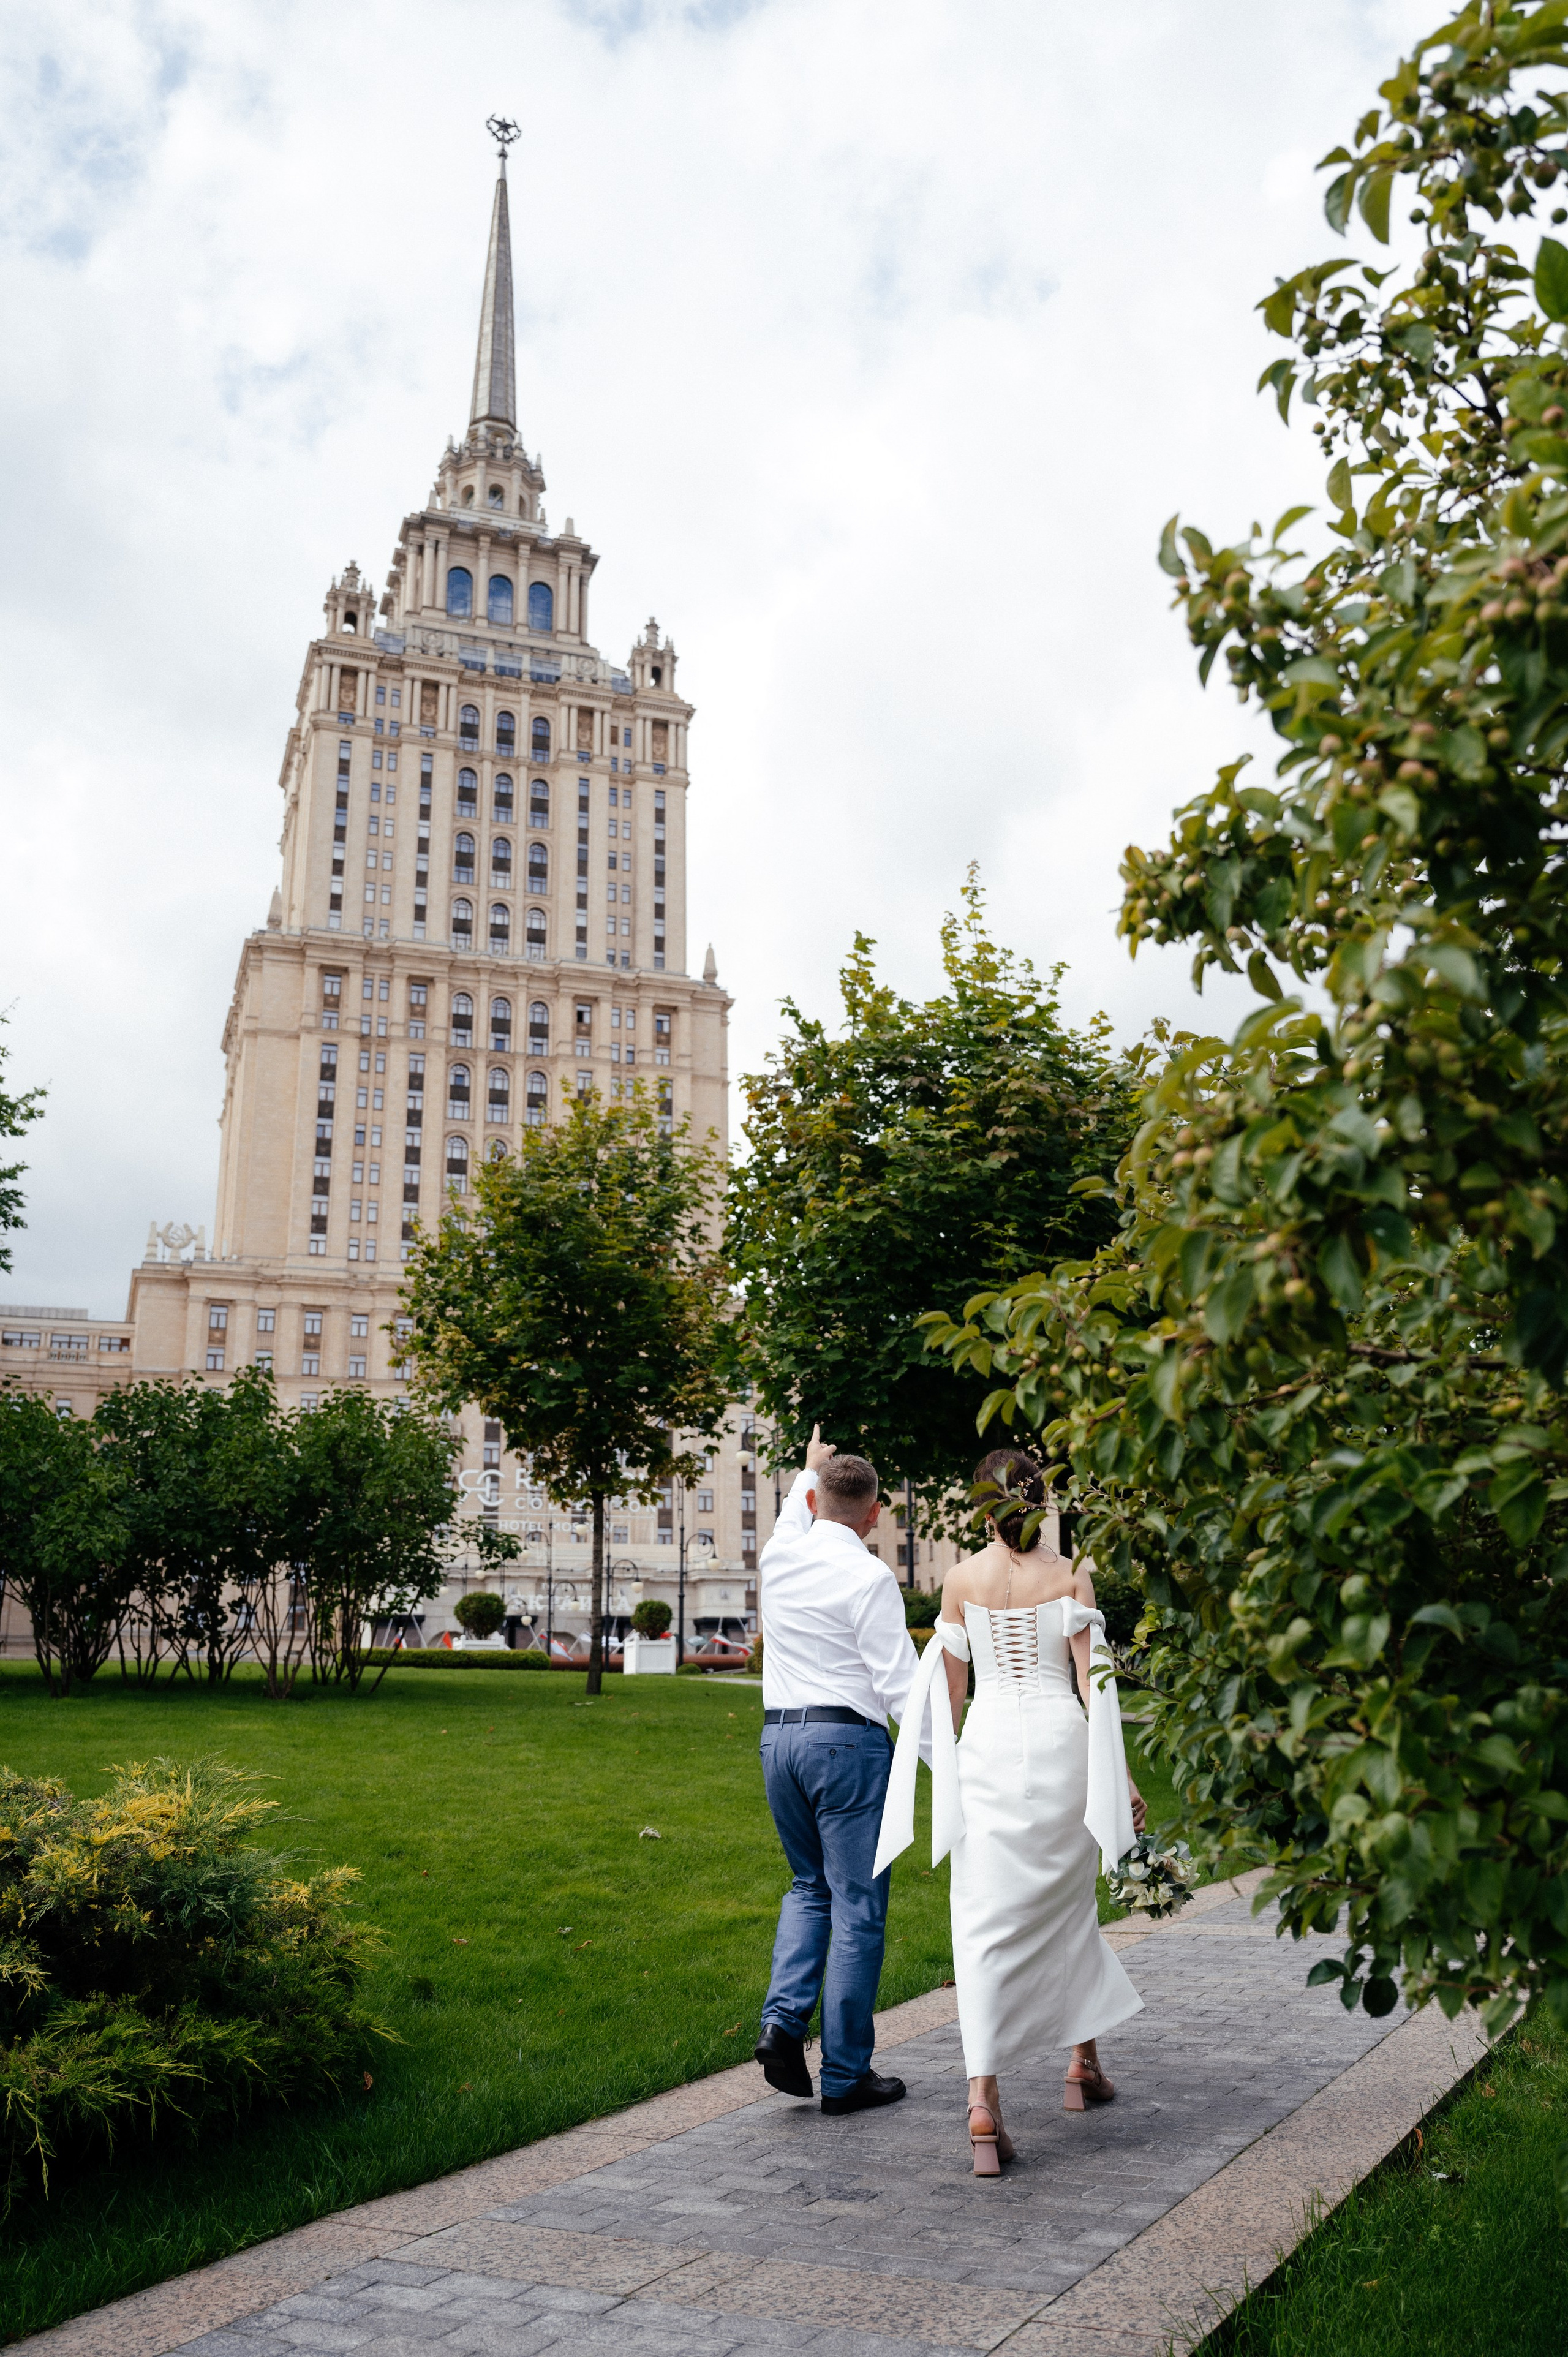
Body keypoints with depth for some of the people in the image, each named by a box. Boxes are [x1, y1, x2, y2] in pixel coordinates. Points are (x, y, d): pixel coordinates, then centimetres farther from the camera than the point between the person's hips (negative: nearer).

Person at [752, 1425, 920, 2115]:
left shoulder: (779, 1557, 6)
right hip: (848, 1740, -6)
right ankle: (846, 2074, 9)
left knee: (809, 1885, 22)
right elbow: (900, 1682, -14)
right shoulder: (869, 1577, -11)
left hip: (778, 1736, 6)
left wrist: (812, 1467, 49)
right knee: (856, 1905, 3)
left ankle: (783, 2019, 4)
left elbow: (796, 1509, 31)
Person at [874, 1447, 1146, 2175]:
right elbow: (1094, 1681, -4)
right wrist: (1120, 1775, 0)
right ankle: (1083, 2065, 35)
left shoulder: (962, 1577, 1)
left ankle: (983, 2102, -13)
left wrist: (947, 1767, 18)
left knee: (985, 1922, -1)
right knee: (1066, 1906, 21)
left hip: (990, 1742, -1)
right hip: (1060, 1740, 1)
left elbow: (949, 1687, 7)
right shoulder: (1070, 1575, 0)